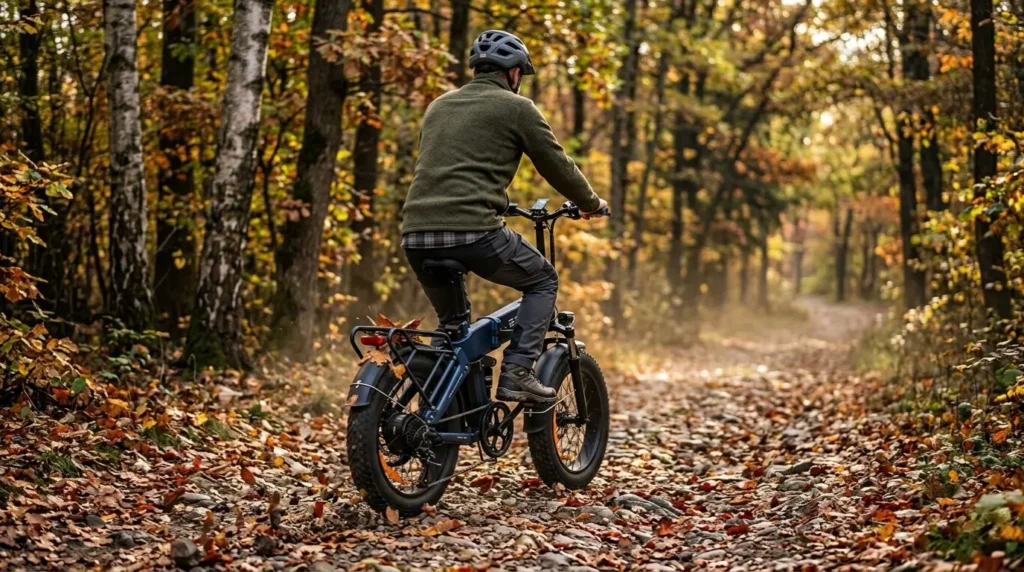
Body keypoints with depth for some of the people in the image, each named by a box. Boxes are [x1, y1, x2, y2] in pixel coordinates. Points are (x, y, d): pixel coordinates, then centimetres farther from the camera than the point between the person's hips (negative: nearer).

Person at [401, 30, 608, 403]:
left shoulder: (439, 106, 25)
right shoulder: (516, 108, 6)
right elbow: (557, 166, 11)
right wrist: (591, 203, 29)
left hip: (416, 235, 6)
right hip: (471, 231, -6)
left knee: (451, 323, 25)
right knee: (543, 281, 17)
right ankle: (517, 372, 2)